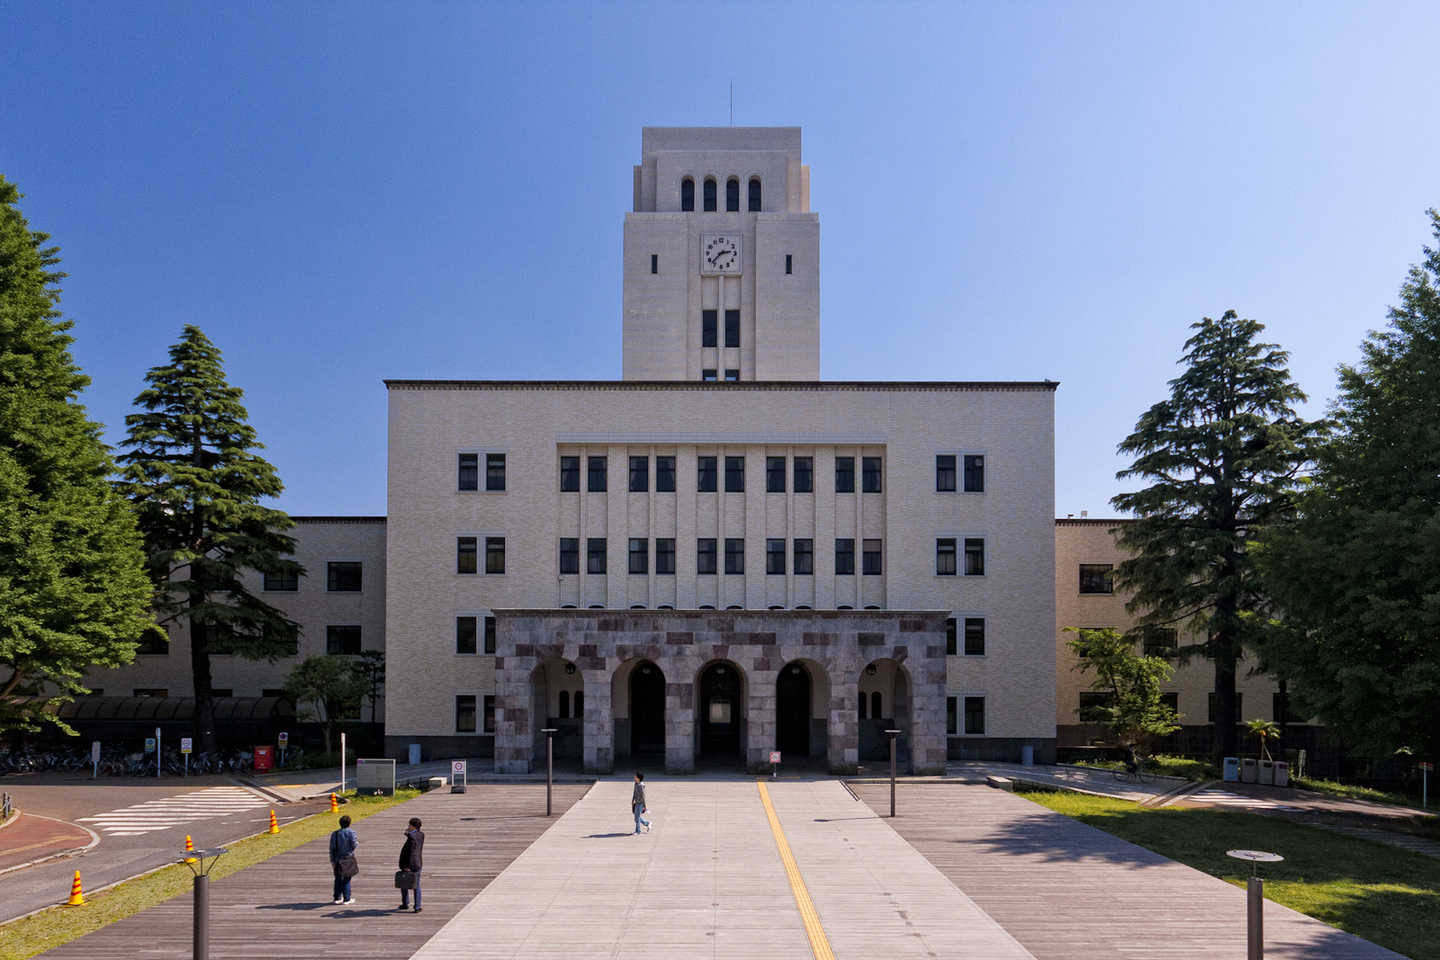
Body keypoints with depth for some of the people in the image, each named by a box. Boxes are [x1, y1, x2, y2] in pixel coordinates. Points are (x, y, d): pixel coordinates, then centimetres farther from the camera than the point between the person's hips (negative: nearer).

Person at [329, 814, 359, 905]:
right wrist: (357, 842, 10)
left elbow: (332, 849, 3)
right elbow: (354, 845, -12)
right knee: (346, 879, 3)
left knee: (338, 879, 13)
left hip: (337, 860, 4)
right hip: (348, 859, -3)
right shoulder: (351, 832, -7)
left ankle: (337, 897, 17)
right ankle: (346, 899, 5)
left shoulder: (334, 834, 5)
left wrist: (332, 861, 4)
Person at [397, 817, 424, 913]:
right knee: (417, 886, 10)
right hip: (418, 864, 6)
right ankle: (417, 907, 8)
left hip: (409, 864, -6)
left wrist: (407, 866, -18)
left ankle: (405, 904, 26)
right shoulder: (421, 835, 1)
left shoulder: (412, 836, -21)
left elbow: (411, 852, -22)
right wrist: (408, 834, 5)